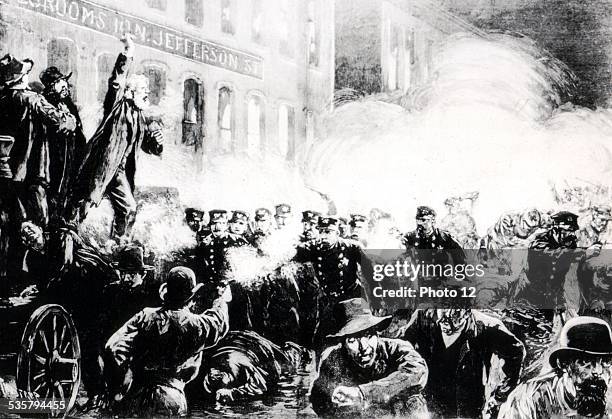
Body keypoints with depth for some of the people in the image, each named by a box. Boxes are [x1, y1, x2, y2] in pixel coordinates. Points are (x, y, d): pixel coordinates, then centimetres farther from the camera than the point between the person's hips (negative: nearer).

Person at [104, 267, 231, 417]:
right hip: (169, 406, -2)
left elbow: (114, 349, -11)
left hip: (132, 401, 2)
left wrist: (115, 391, -5)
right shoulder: (196, 326, -5)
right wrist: (223, 300, 40)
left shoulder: (145, 316, -4)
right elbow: (218, 321, 19)